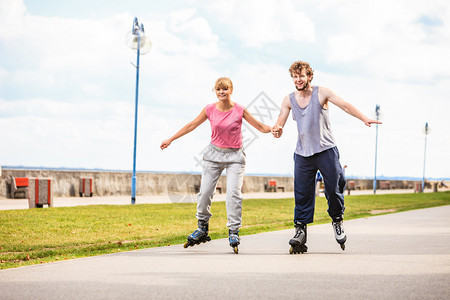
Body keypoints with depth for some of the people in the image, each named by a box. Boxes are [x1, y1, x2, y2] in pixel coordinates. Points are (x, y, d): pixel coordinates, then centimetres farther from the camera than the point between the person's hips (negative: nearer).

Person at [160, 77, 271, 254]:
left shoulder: (240, 110, -9)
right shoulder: (210, 110, -4)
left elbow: (260, 126, -3)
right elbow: (192, 125, 7)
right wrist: (171, 139, 11)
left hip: (235, 155, -2)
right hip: (214, 153, 2)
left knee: (233, 193, -14)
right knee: (205, 192, 0)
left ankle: (233, 232, -6)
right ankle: (202, 229, 17)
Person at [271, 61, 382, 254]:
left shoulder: (321, 93, -3)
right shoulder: (289, 100, 6)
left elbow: (345, 105, -11)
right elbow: (279, 125, 4)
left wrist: (364, 119, -26)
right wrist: (276, 131, -21)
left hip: (326, 150, -2)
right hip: (302, 154, 2)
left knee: (334, 188, -1)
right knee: (302, 193, -3)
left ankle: (337, 221, 22)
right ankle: (300, 230, 3)